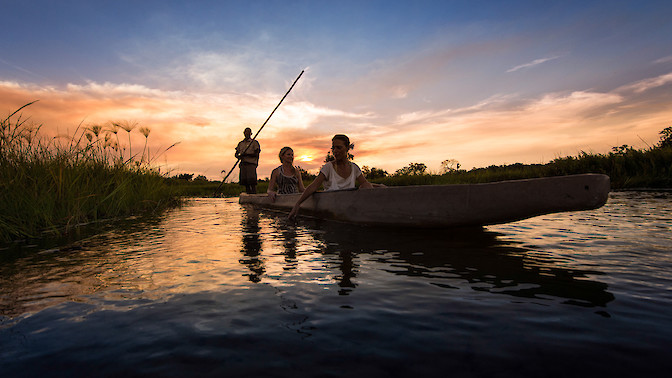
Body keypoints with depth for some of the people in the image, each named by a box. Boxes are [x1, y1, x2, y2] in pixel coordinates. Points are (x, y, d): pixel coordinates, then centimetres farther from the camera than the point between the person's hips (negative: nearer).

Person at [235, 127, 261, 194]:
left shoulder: (254, 142, 5)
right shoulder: (241, 143, 21)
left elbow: (256, 154, -5)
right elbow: (236, 154, 20)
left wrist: (246, 154, -17)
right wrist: (239, 156, -4)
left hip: (251, 163, -5)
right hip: (243, 163, 5)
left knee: (251, 180, -15)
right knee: (244, 180, 1)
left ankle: (254, 192, -12)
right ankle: (247, 192, 9)